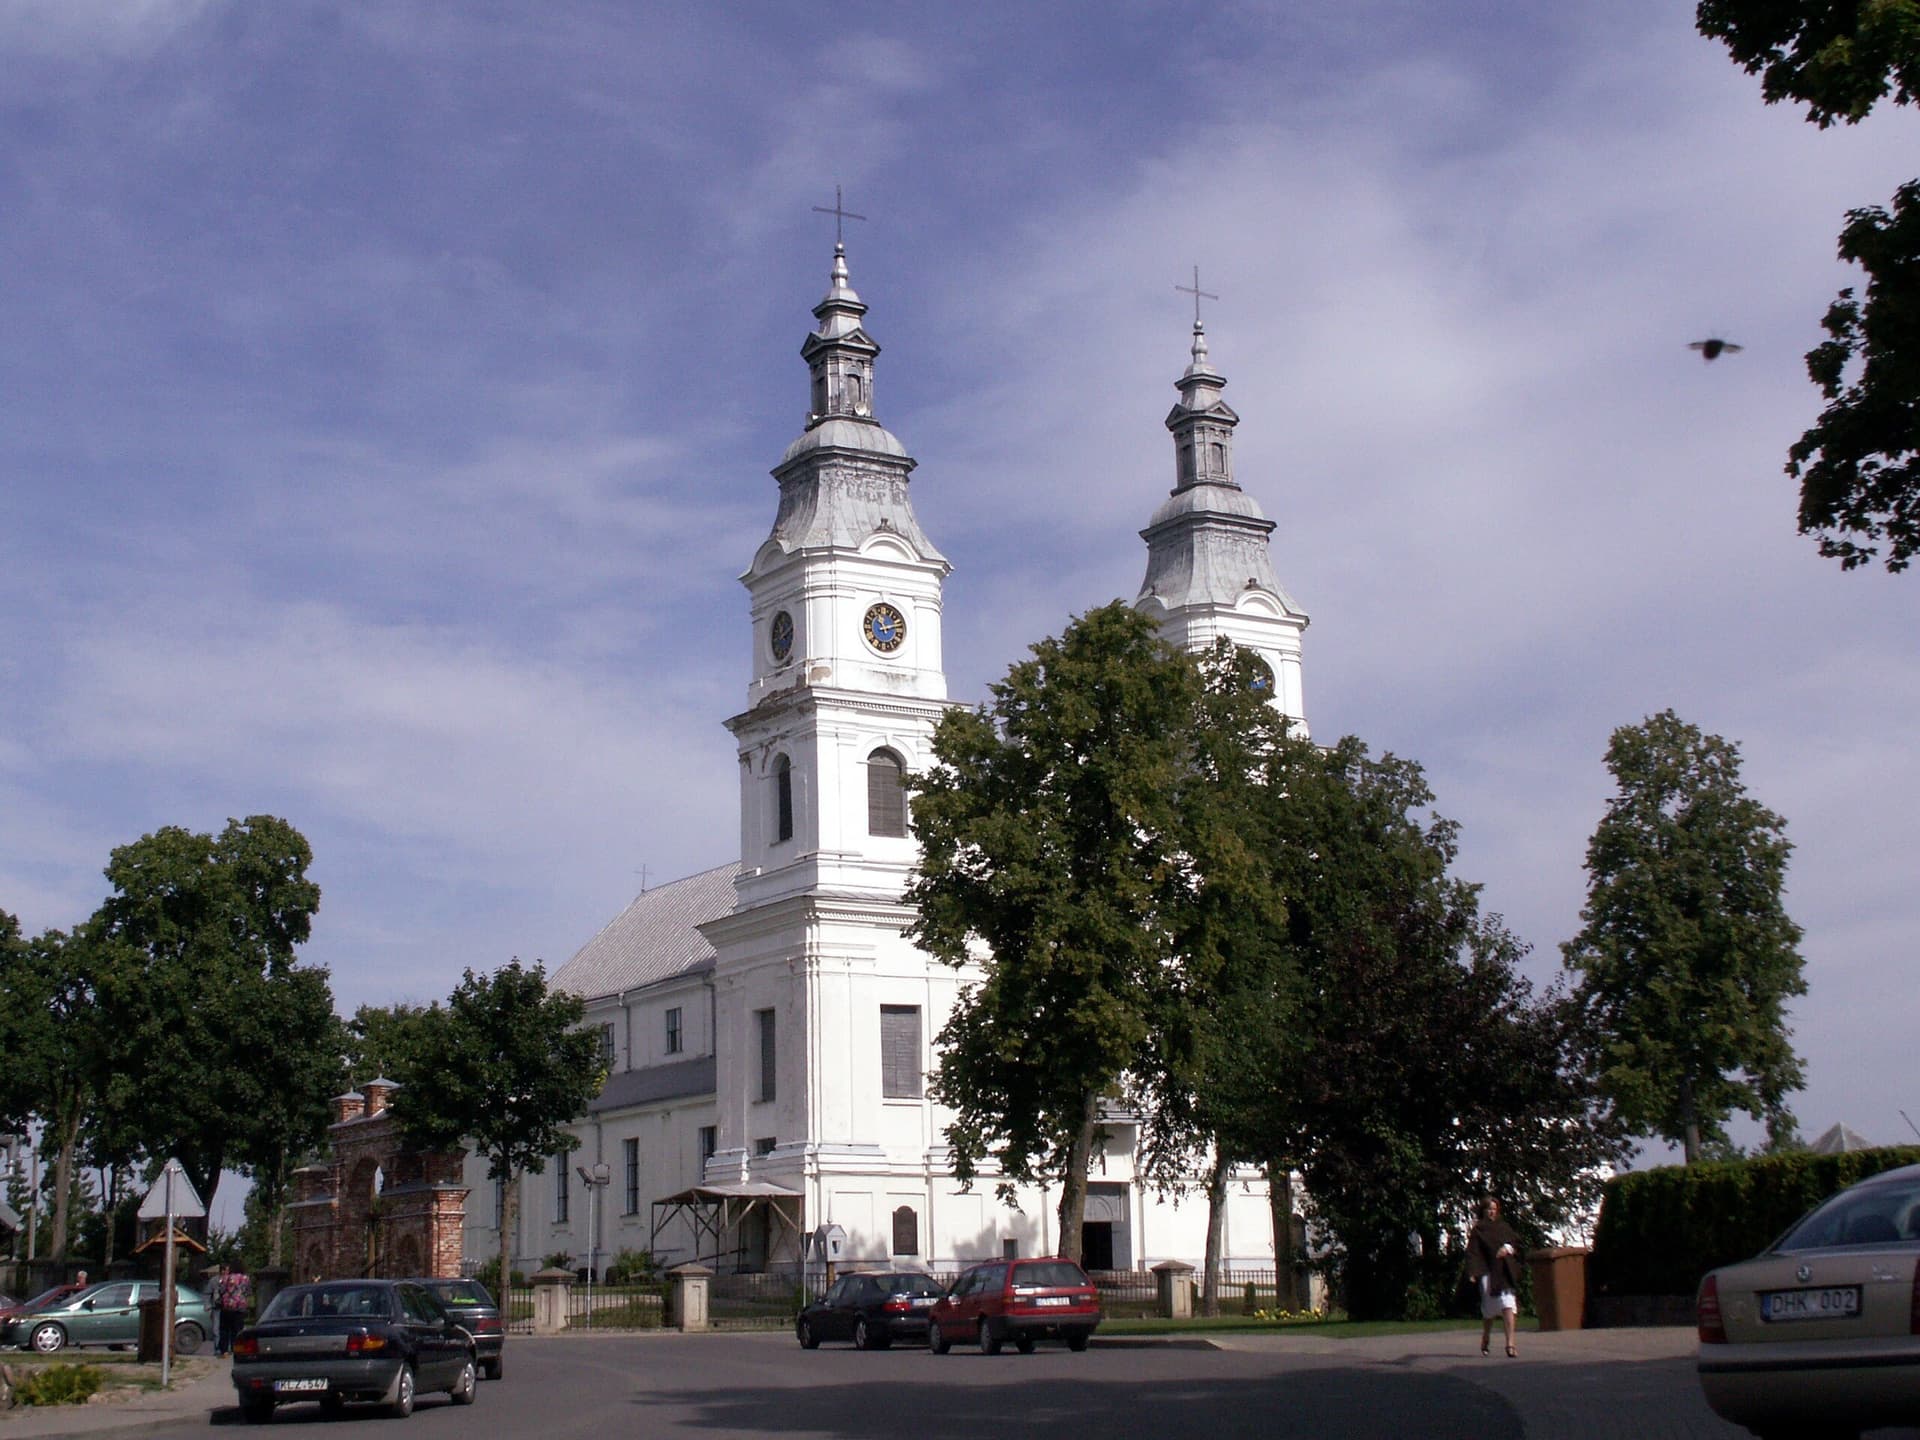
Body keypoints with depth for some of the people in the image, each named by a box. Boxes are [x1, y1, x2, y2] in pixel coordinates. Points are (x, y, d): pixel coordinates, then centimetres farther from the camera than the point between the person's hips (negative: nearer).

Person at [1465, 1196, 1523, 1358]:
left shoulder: (1504, 1227, 18)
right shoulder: (1477, 1230, 6)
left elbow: (1517, 1242, 15)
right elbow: (1472, 1252, -2)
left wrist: (1508, 1248, -7)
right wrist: (1473, 1273, -14)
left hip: (1505, 1271, 2)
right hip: (1487, 1272, -2)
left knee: (1508, 1305, -13)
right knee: (1489, 1309, 0)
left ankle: (1510, 1343, -18)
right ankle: (1486, 1337, 26)